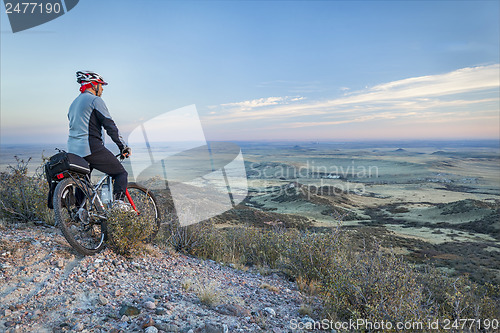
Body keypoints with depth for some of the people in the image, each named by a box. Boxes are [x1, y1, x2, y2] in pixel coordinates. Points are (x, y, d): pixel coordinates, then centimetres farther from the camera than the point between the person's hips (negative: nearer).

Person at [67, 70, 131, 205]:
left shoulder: (74, 103, 24)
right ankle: (118, 202, -16)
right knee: (121, 173, 0)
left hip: (73, 150, 9)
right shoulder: (95, 100, -5)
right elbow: (110, 126, -12)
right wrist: (123, 146, -9)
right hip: (91, 148, -9)